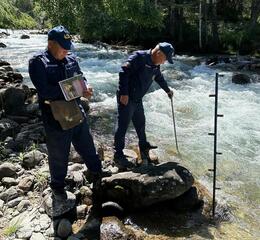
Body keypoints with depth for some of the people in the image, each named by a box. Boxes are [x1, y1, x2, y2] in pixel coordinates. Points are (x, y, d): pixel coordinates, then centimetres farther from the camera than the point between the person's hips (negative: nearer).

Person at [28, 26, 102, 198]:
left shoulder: (71, 59, 3)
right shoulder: (38, 62, -15)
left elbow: (81, 78, 13)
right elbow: (45, 91, -25)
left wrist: (85, 88, -11)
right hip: (55, 118, -5)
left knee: (87, 146, 22)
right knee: (59, 155, 13)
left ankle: (98, 172, 44)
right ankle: (58, 184, 37)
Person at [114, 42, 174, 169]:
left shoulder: (155, 66, 10)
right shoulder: (139, 57, -18)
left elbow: (159, 78, 30)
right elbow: (124, 72, -24)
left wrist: (168, 90, 44)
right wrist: (124, 93, -25)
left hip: (137, 99, 9)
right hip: (126, 98, -9)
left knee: (140, 123, 20)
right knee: (123, 126, -2)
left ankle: (144, 148, 40)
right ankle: (118, 155, 8)